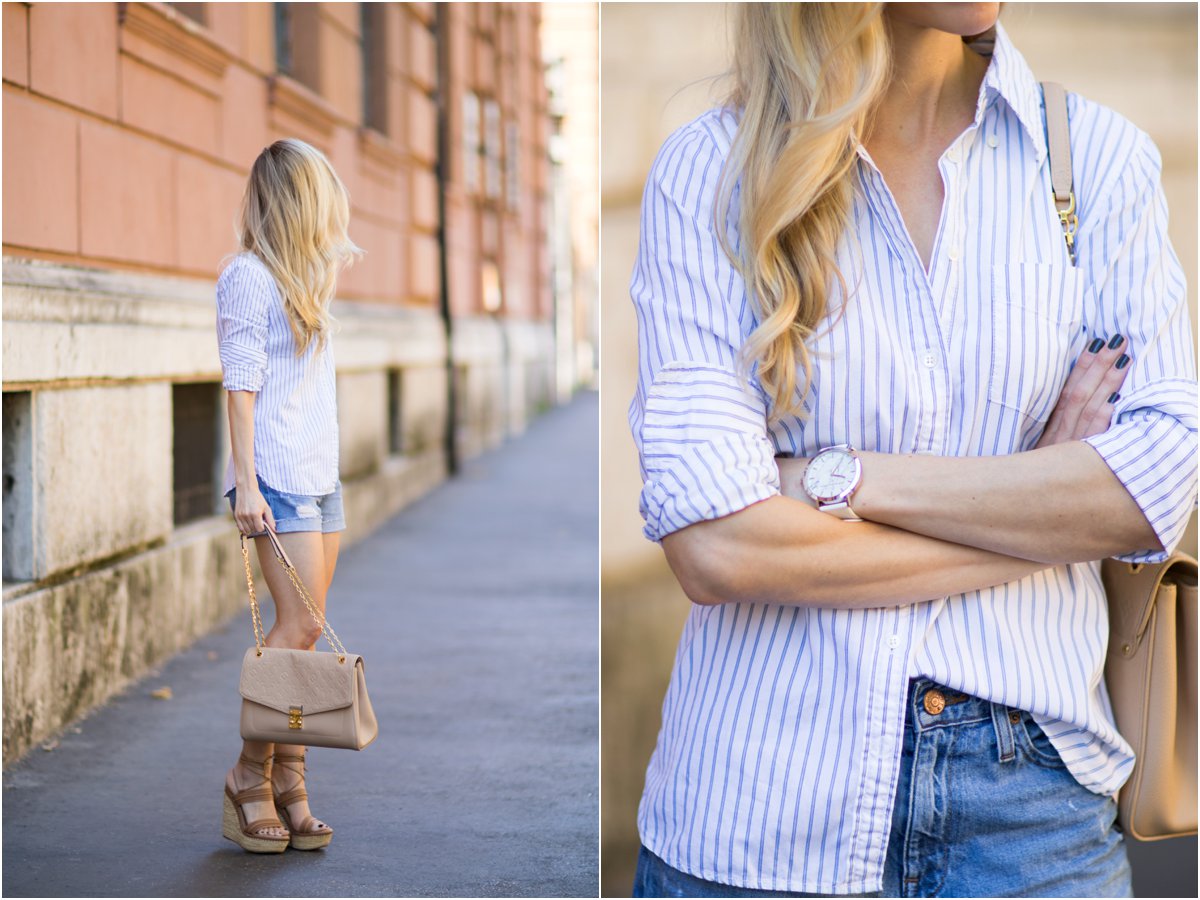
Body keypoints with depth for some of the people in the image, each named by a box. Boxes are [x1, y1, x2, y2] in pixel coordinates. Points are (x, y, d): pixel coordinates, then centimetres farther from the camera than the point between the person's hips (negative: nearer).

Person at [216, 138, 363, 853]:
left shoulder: (305, 277, 18)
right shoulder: (248, 277, -7)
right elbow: (241, 386, -11)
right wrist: (245, 481, -16)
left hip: (321, 473, 8)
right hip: (277, 475, -8)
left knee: (306, 633, 5)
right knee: (298, 627, -11)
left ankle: (288, 785, 7)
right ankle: (249, 780, -1)